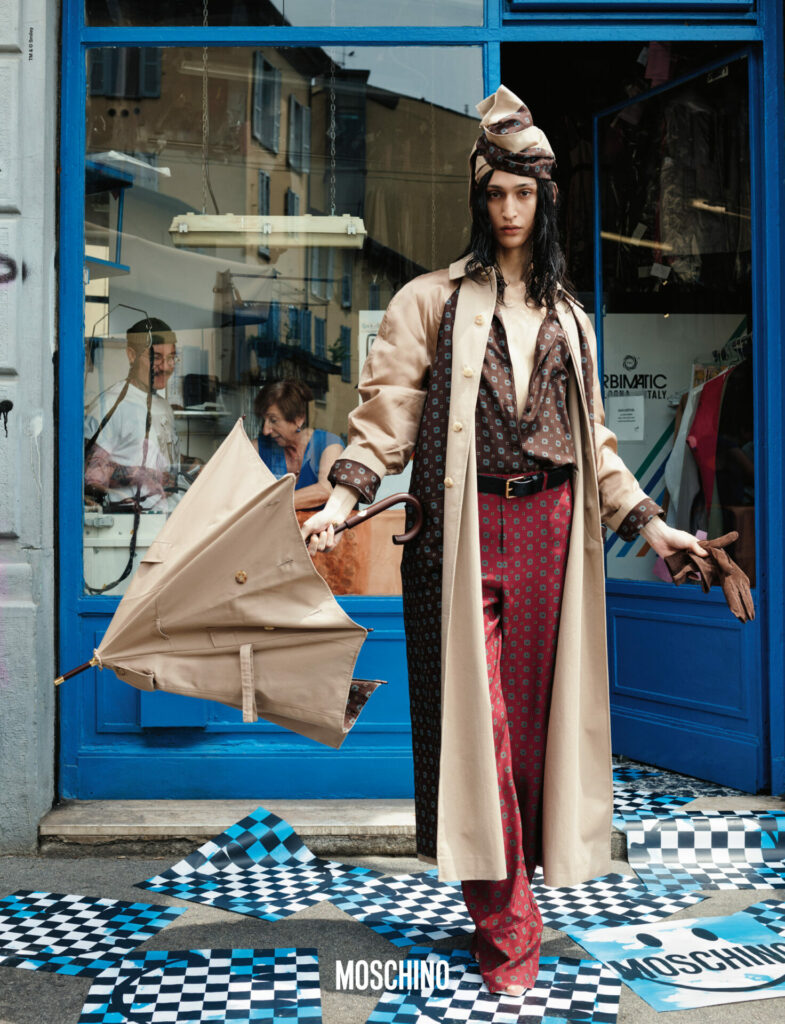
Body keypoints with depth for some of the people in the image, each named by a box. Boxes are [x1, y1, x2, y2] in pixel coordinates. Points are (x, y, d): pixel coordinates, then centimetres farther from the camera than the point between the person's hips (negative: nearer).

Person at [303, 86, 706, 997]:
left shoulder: (568, 317, 19)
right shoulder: (431, 301, 7)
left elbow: (593, 441, 21)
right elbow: (388, 412, -2)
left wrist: (648, 523, 16)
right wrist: (345, 495, -16)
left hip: (550, 530, 4)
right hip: (464, 532, -3)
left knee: (536, 712, 5)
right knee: (475, 715, -6)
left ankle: (512, 894, 19)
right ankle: (507, 929, 4)